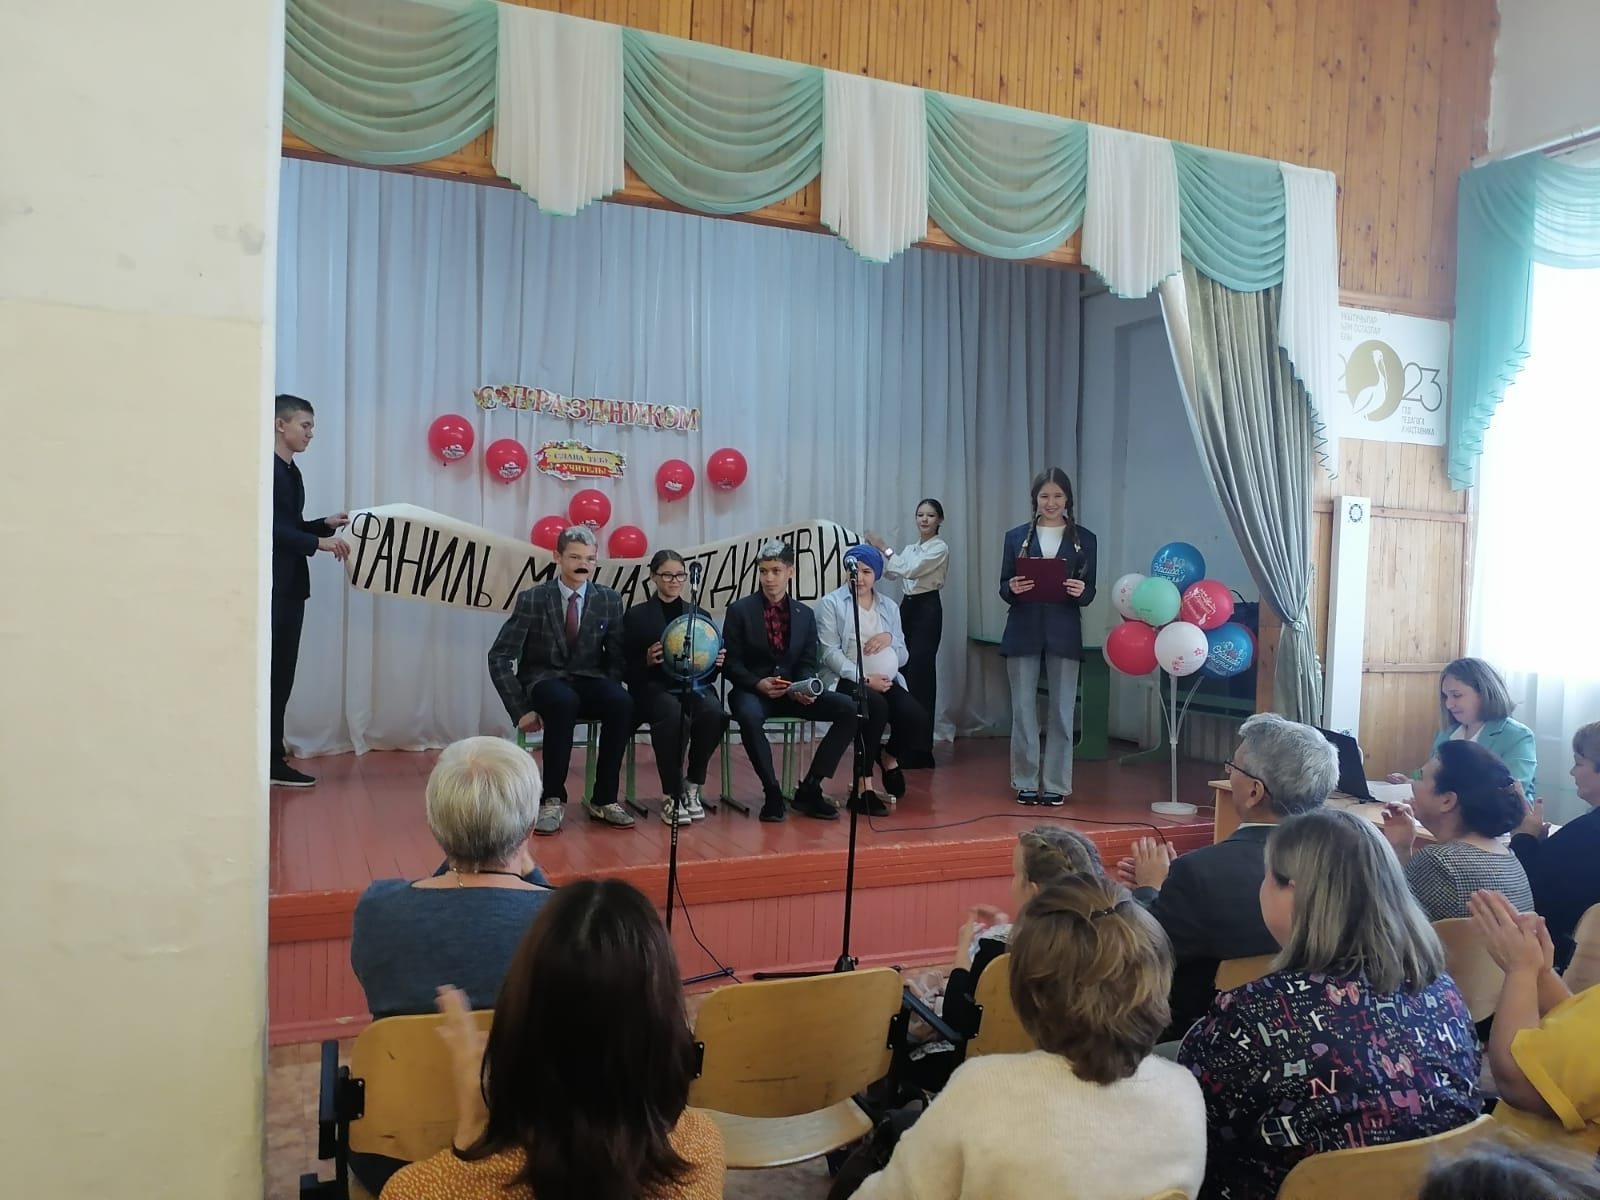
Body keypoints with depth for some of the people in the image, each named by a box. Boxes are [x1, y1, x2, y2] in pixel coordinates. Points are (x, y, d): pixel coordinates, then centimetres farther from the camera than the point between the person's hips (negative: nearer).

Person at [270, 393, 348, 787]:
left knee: (281, 677, 11)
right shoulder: (267, 469, -13)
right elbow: (271, 529, -20)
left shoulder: (290, 472, 17)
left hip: (290, 587, 9)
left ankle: (274, 761, 17)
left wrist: (326, 524, 7)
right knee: (268, 676, -5)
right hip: (271, 588, -9)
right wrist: (319, 542, -19)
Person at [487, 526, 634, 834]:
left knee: (623, 704, -31)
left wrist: (608, 696, -9)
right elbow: (499, 658, -8)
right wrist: (520, 710, -16)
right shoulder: (531, 600, -7)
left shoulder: (610, 601, 0)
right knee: (563, 702, -39)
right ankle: (552, 800, -26)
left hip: (588, 681, 3)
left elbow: (616, 657, 8)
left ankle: (604, 799, -17)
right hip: (543, 680, -2)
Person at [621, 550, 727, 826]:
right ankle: (671, 795, -22)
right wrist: (647, 661, -16)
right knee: (670, 714, -38)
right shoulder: (636, 616, 10)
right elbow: (626, 670, 4)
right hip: (654, 687, -2)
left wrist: (716, 663, -6)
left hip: (693, 686, 3)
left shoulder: (701, 615, 19)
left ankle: (691, 786, -12)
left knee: (713, 711, -33)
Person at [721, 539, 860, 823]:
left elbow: (808, 662, 7)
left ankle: (810, 788, -10)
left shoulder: (805, 614, 10)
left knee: (849, 709, -18)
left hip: (793, 692, 4)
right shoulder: (739, 611, 0)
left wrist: (805, 687, -16)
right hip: (753, 691, -4)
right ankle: (772, 792, -20)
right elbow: (730, 663, -3)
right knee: (749, 716, -40)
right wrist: (758, 684, -20)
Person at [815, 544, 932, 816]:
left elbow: (902, 657, 17)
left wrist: (890, 638, -6)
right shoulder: (831, 603, 3)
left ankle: (889, 757, 14)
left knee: (917, 718, -22)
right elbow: (830, 653, -7)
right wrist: (865, 679, -18)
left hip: (887, 682, 5)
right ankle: (863, 786, -23)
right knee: (877, 707, -35)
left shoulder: (890, 607, 18)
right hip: (847, 681, -5)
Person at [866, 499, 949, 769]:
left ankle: (920, 750, -5)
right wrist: (878, 550, -4)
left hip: (927, 610, -8)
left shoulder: (940, 548, -8)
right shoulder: (910, 548, 16)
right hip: (906, 607, 8)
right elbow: (890, 573, 8)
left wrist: (885, 548, -14)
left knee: (919, 676, -9)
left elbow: (911, 570, -20)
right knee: (903, 672, 7)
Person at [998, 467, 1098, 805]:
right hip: (1023, 631, 0)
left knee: (1062, 710, 3)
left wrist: (1081, 591, -19)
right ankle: (1025, 782, 14)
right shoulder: (1016, 536, 6)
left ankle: (1056, 784, 12)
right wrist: (1012, 589, -17)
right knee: (1023, 709, 4)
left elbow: (1089, 593, 3)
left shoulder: (1084, 539, 5)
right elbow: (1003, 588, 5)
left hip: (1064, 633, 0)